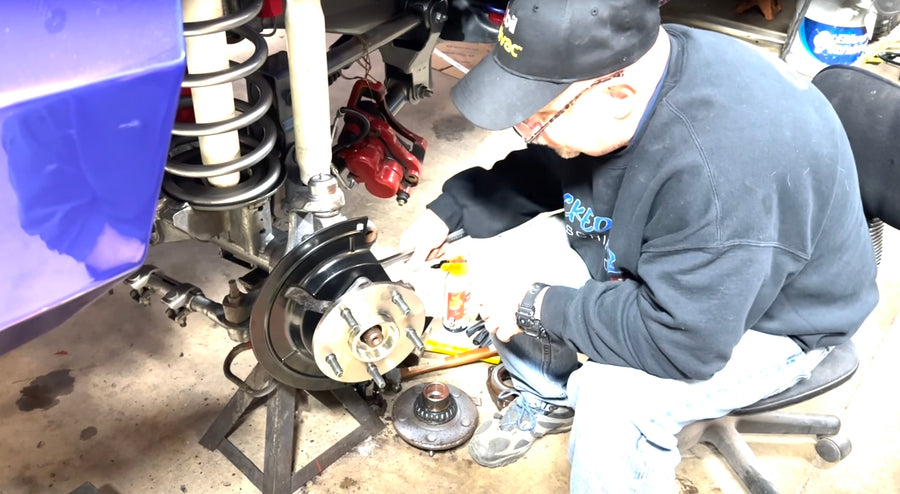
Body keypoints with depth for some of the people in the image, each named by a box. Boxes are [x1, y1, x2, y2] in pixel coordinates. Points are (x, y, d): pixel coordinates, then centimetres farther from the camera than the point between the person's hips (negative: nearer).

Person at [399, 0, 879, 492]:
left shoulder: (722, 172, -40)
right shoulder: (612, 71, -14)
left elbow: (684, 341, -35)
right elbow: (536, 172, 3)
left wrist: (538, 308, -26)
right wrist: (448, 211, -5)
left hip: (767, 320, -7)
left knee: (612, 400, -31)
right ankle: (548, 400, 23)